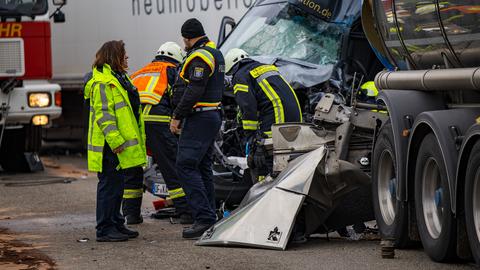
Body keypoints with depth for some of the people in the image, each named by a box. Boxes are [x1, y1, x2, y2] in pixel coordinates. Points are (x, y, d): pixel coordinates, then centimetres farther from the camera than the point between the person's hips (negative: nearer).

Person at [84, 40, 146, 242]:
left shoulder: (119, 78, 18)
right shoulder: (102, 83, -15)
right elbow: (103, 115, -22)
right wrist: (115, 141, -27)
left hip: (124, 145, 10)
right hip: (110, 148, -10)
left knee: (117, 186, 15)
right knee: (110, 185, -7)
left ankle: (116, 224, 23)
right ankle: (105, 229, -4)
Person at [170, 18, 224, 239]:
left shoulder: (199, 57, -15)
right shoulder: (215, 53, 17)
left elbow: (194, 91, -23)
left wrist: (177, 116, -18)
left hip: (199, 119, -10)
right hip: (214, 115, 10)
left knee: (186, 166, -12)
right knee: (203, 168, 14)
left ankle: (204, 218, -18)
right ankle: (209, 218, 16)